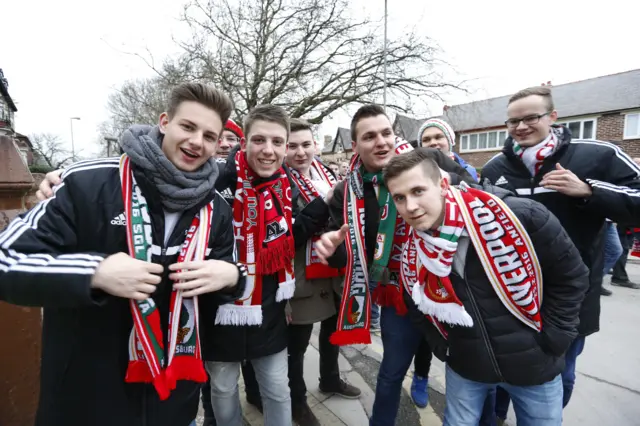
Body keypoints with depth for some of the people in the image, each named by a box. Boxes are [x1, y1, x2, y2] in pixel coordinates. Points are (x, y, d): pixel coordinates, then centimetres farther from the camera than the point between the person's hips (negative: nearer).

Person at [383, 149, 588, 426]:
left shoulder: (515, 215, -23)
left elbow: (571, 274, -8)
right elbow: (417, 306, 9)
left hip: (534, 361, -1)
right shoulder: (412, 255, -12)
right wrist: (443, 347, 2)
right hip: (465, 366, 2)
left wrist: (553, 337, -8)